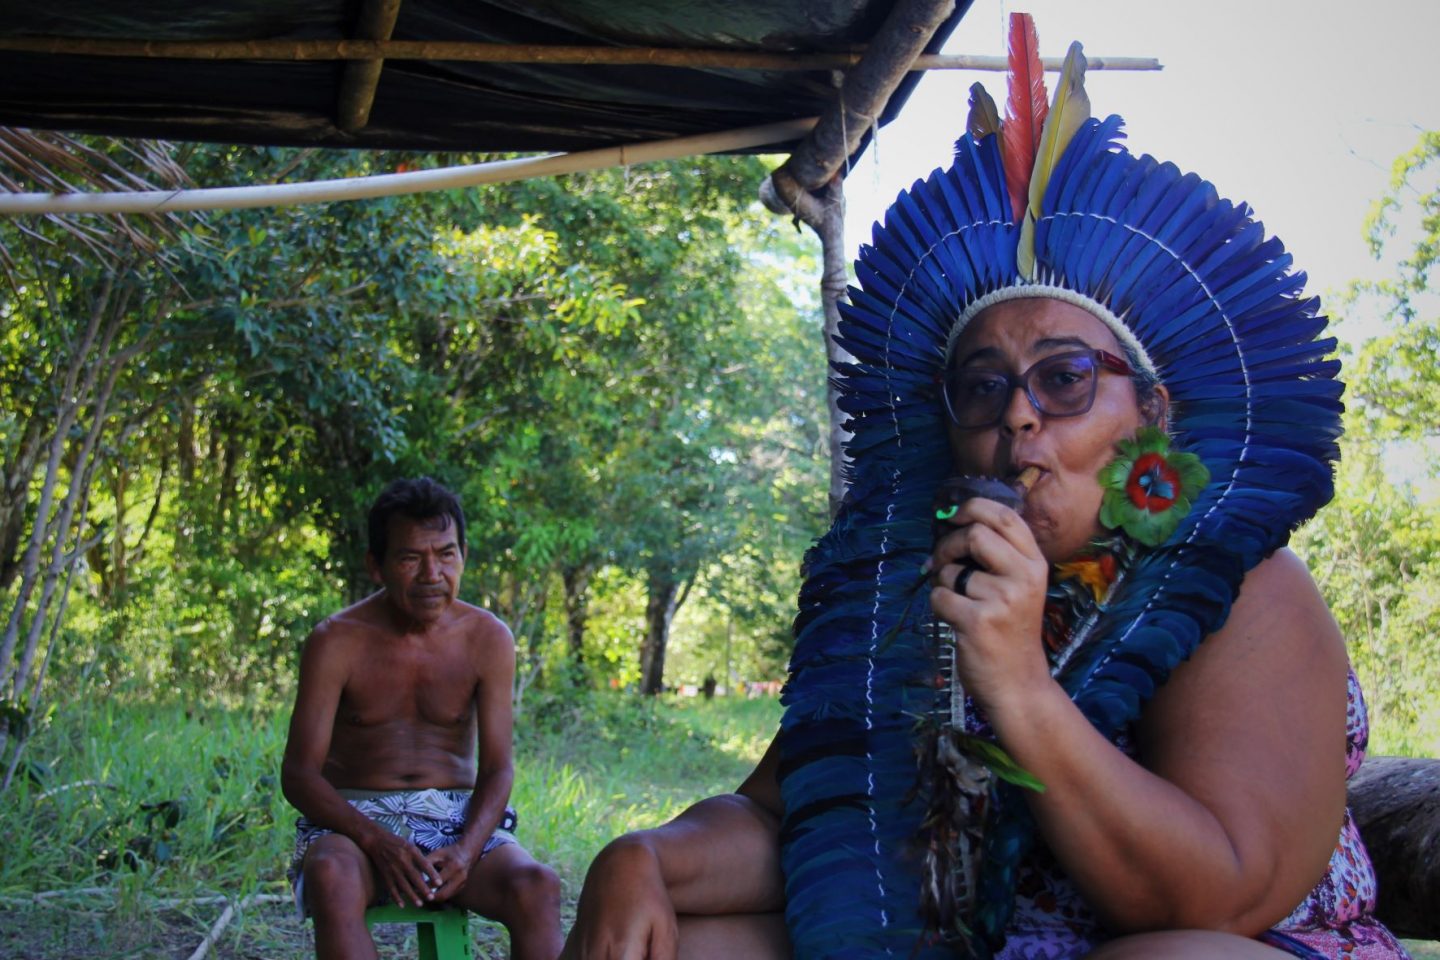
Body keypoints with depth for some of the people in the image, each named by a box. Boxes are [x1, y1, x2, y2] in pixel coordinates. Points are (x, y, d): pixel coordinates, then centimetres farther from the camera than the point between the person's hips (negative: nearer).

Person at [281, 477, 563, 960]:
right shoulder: (337, 642, -7)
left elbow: (497, 768, 0)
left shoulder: (488, 639, -1)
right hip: (355, 818, -1)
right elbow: (298, 774, -8)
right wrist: (375, 841, -25)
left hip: (456, 817, 2)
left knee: (537, 885, -29)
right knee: (332, 879, -37)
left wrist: (466, 850, -21)